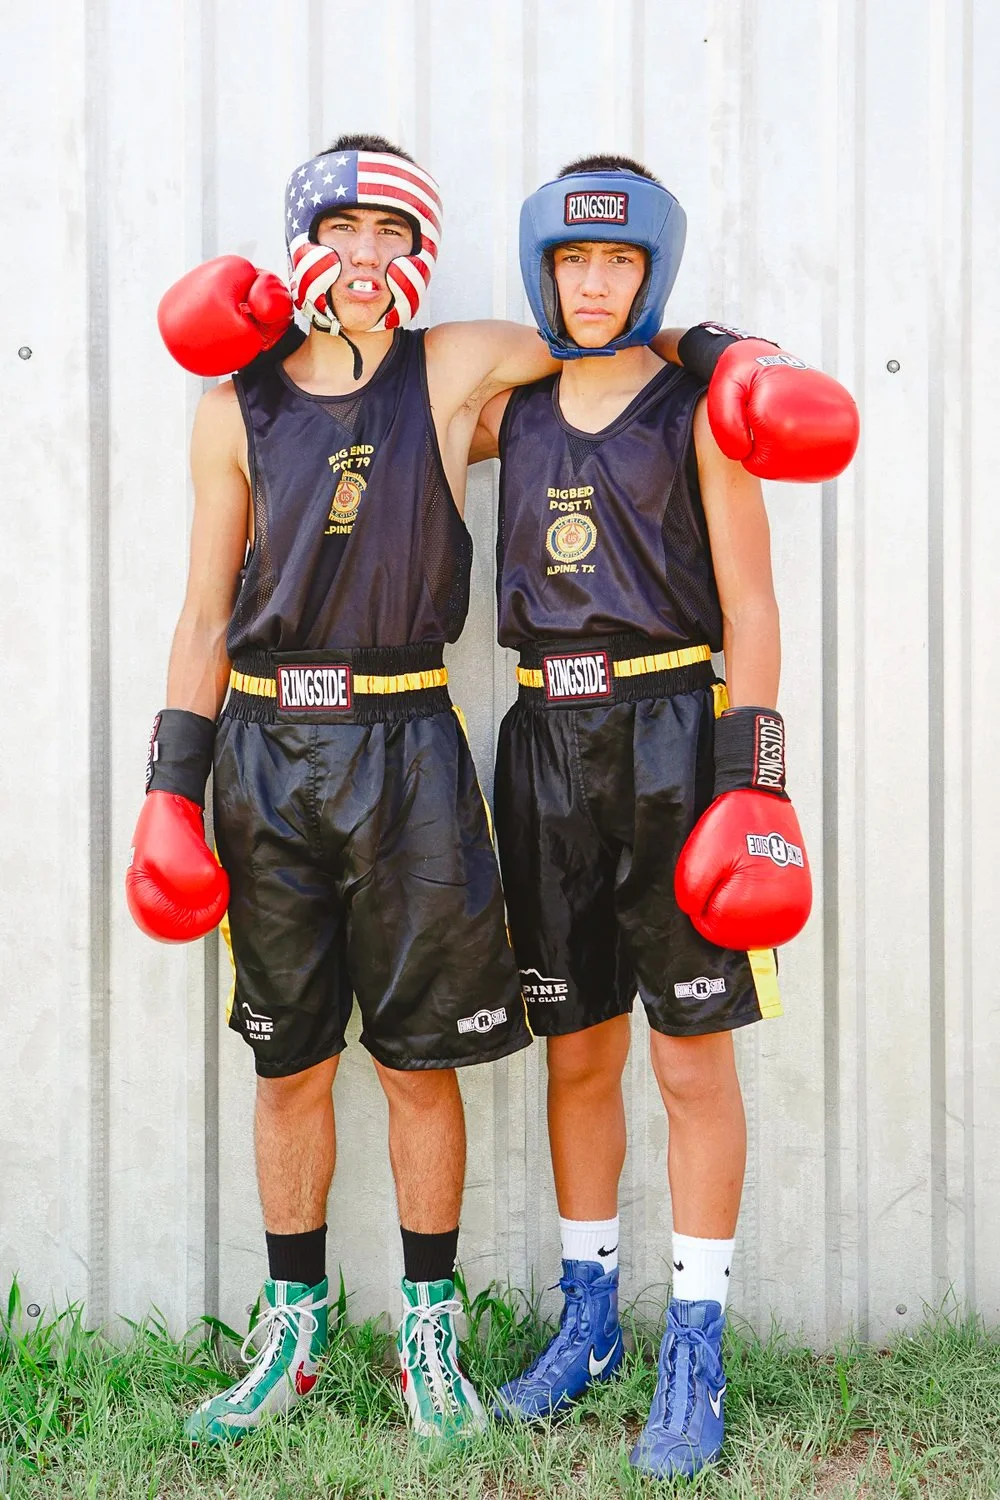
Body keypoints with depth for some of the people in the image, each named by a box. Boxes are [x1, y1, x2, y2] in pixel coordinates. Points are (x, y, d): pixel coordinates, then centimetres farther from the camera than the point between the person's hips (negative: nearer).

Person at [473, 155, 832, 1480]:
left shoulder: (699, 407, 0)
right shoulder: (512, 410, 11)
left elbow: (749, 608, -4)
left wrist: (753, 774, -12)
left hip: (670, 734, -4)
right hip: (546, 739, 4)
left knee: (694, 1058, 0)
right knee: (577, 1053, 11)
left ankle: (696, 1352, 11)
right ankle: (588, 1319, 26)